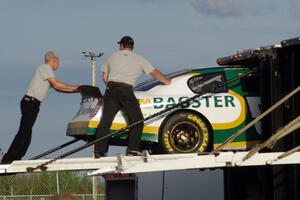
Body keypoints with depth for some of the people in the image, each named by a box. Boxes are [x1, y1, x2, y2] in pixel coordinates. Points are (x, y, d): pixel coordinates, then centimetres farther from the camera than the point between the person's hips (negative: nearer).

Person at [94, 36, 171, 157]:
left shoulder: (113, 56, 18)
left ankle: (98, 152, 0)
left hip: (111, 89, 3)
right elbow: (155, 74, 12)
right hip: (126, 91, -3)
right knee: (136, 120, 5)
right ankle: (133, 150, -5)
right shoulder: (138, 59, 12)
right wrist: (169, 82, 27)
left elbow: (104, 77, 20)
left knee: (105, 121, 3)